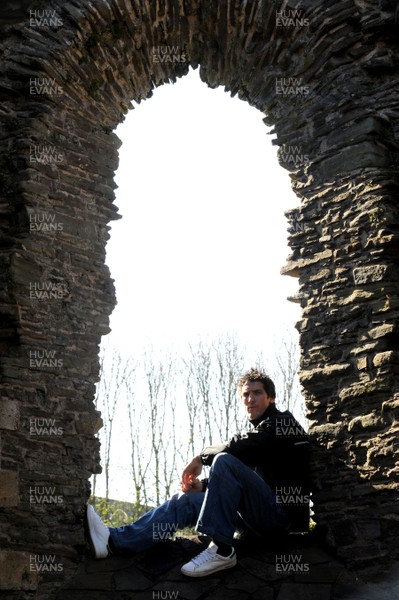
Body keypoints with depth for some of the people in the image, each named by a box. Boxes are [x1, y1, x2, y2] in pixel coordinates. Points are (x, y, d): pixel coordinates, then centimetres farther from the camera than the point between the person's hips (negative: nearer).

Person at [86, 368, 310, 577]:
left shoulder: (283, 422, -1)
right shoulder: (259, 431, 26)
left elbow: (238, 447, -20)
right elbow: (233, 481, 21)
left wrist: (201, 457, -6)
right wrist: (203, 484, 2)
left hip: (281, 511, -8)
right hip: (262, 513, 8)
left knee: (224, 461, -27)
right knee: (185, 501, -4)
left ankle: (222, 550, -28)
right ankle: (113, 540, -17)